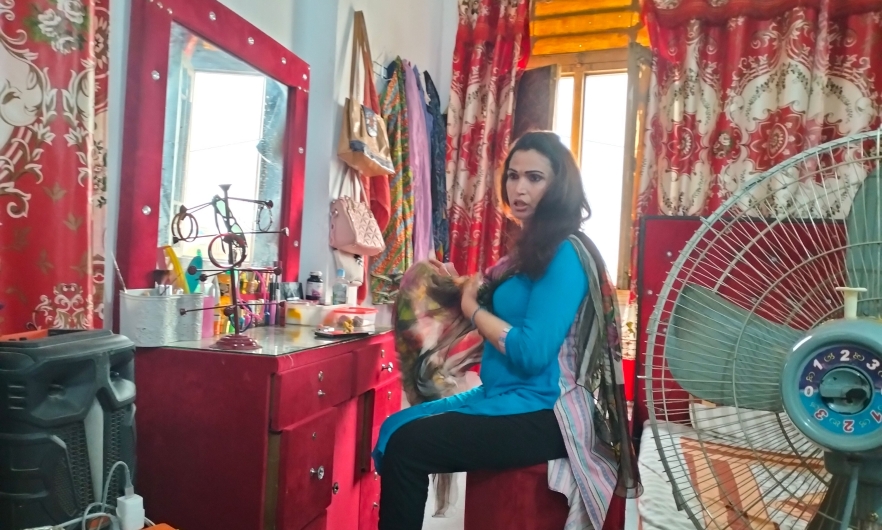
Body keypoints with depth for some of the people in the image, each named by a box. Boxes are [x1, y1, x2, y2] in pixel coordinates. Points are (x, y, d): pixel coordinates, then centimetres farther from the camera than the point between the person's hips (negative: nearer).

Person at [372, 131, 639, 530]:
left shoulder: (565, 254, -17)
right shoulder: (532, 246, 13)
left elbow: (532, 353, -24)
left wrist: (473, 308, -11)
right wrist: (462, 290, 3)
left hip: (541, 413, -10)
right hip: (508, 398, 10)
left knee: (405, 444, -17)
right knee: (394, 427, 4)